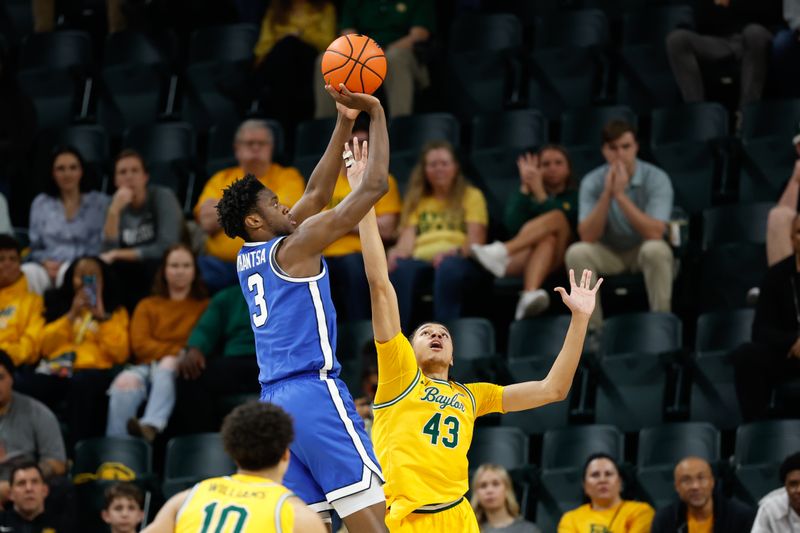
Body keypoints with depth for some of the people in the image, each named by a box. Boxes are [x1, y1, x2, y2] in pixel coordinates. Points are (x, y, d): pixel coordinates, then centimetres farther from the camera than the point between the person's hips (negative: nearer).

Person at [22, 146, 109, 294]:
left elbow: (103, 246, 4)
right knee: (27, 273, -34)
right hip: (47, 268, 2)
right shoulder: (40, 203, 17)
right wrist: (46, 263, -5)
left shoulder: (99, 202, 10)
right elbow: (34, 247, 17)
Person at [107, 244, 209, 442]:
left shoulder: (204, 306, 21)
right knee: (126, 381, -34)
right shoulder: (148, 306, 24)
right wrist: (177, 351, -4)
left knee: (168, 365, -38)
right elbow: (140, 344, 10)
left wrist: (174, 358, -10)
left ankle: (151, 426, -59)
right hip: (148, 366, 1)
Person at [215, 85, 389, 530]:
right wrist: (376, 112, 4)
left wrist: (345, 121, 23)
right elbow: (375, 186, -5)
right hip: (315, 392, -9)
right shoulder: (294, 247, -4)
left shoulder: (248, 259, 18)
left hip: (275, 400, 9)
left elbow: (317, 194, 25)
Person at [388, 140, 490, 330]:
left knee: (448, 267, -39)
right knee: (402, 268, -34)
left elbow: (476, 241, 4)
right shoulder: (417, 200, 27)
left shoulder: (471, 196, 18)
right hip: (422, 260, 2)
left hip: (461, 261, -2)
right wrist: (399, 252, -14)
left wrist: (454, 252, -19)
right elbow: (408, 236, 11)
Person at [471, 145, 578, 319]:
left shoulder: (574, 198, 23)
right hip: (519, 261, 1)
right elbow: (513, 225, 3)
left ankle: (502, 252, -52)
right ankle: (530, 293, -63)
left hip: (558, 259, -1)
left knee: (557, 217, -29)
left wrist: (539, 193, -7)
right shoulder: (524, 196, 26)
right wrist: (525, 188, -2)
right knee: (547, 238, -33)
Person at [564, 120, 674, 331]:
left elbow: (655, 233, -29)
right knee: (577, 253, -28)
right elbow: (588, 237, -20)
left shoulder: (656, 178, -17)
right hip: (609, 254, 2)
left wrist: (621, 195, -33)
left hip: (643, 250, -2)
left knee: (656, 249, -36)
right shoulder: (592, 182, -11)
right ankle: (592, 327, -17)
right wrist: (607, 194, -30)